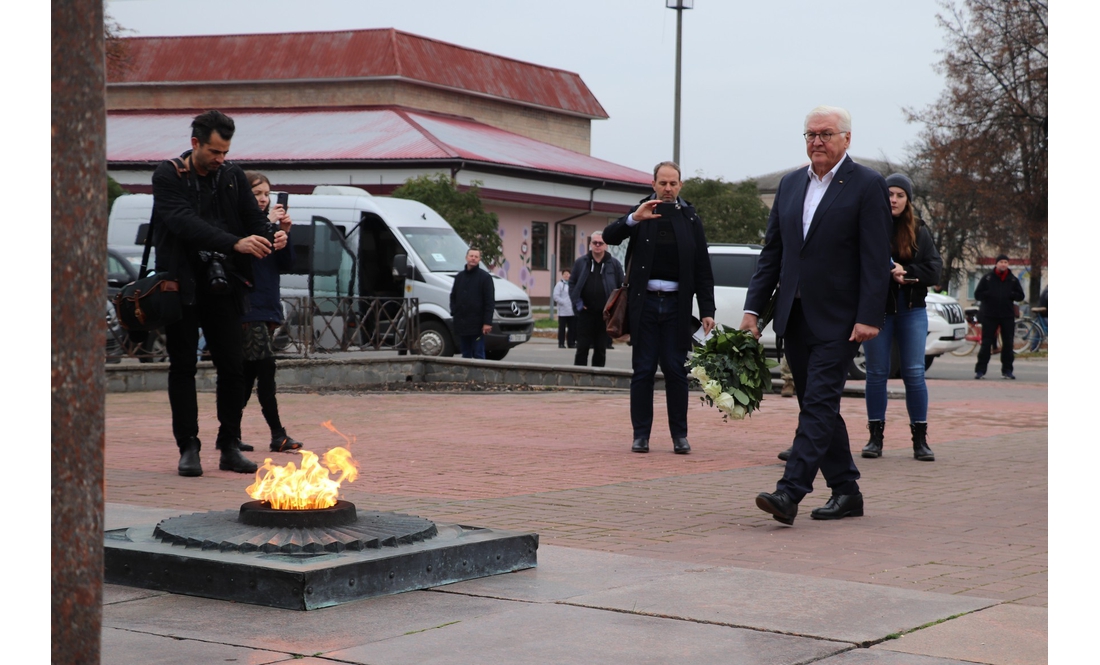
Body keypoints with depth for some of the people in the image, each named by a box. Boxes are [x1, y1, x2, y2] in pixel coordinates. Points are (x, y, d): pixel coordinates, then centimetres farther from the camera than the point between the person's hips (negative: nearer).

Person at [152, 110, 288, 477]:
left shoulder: (233, 176, 9)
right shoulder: (168, 176, -6)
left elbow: (253, 217, 7)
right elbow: (184, 222, -21)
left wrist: (271, 238, -19)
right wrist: (235, 243, -33)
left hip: (223, 285, 4)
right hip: (181, 285, -4)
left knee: (232, 367, 2)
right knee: (183, 366, 1)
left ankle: (230, 447, 9)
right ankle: (188, 448, 6)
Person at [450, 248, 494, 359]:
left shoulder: (485, 277, -2)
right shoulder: (459, 277, 16)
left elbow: (489, 302, -7)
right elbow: (453, 296, 23)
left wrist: (487, 322, -14)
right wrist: (454, 311, 6)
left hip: (477, 324, -6)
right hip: (461, 324, 6)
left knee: (478, 355, -5)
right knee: (465, 355, 10)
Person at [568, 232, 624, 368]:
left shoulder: (614, 264, 3)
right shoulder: (581, 263, 5)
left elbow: (621, 287, 5)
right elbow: (572, 283, 8)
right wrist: (577, 303, -3)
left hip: (605, 314, 0)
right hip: (585, 312, 0)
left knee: (601, 349, 6)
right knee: (582, 348, -1)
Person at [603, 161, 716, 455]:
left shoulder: (690, 219, 8)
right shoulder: (641, 213, 6)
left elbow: (703, 270, 6)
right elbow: (609, 236, -7)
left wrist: (707, 310, -1)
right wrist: (634, 219, -25)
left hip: (677, 304, 0)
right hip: (645, 302, 0)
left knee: (676, 370, 2)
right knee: (643, 370, 2)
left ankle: (680, 435, 8)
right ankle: (641, 434, 6)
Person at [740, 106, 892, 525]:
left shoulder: (868, 186, -4)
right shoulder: (790, 185, 14)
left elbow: (876, 259, -10)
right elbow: (772, 252, 15)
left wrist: (869, 317, -17)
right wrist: (753, 308, 8)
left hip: (838, 321, -7)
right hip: (795, 318, 7)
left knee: (819, 403, -11)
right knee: (817, 406, 10)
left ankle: (790, 493, -17)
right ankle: (846, 492, 20)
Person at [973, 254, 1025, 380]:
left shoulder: (1013, 280, 8)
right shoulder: (987, 278, 3)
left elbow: (1020, 296, 8)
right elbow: (977, 294, 1)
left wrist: (1010, 295, -11)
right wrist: (990, 294, -14)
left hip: (1008, 316, 2)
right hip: (990, 316, -2)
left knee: (1008, 344, 3)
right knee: (986, 343, -3)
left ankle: (1007, 370, 10)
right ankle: (980, 370, 0)